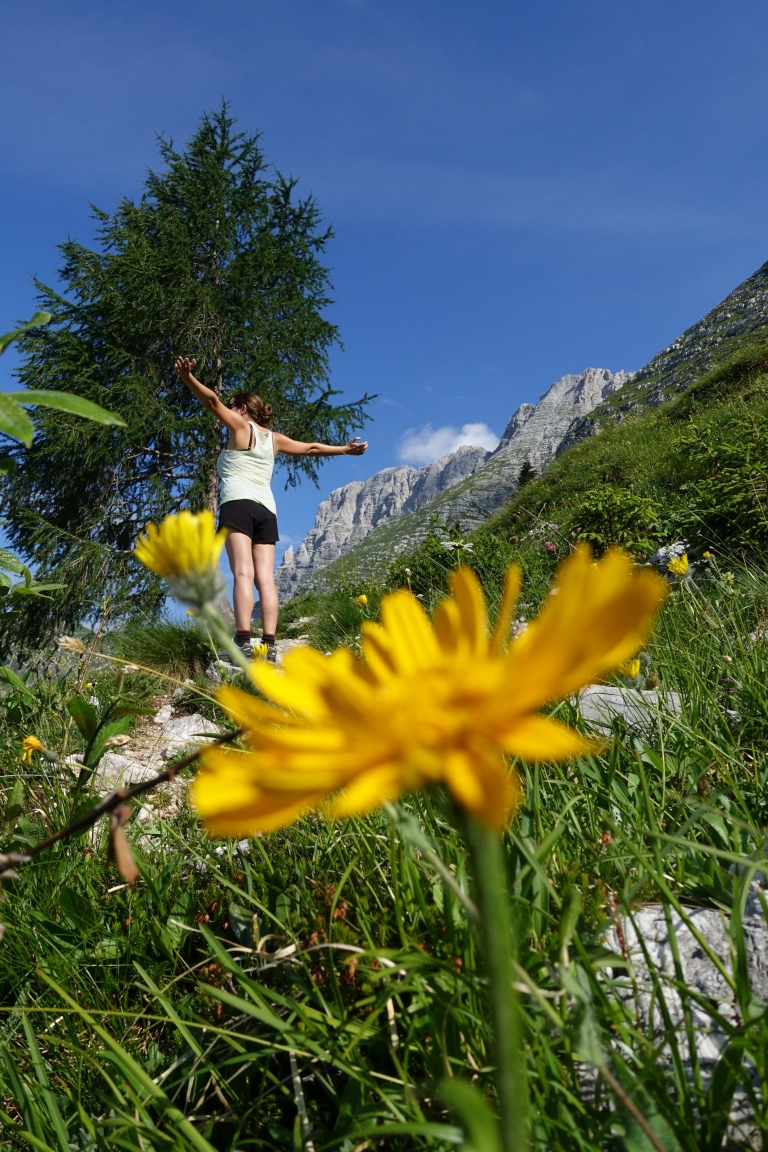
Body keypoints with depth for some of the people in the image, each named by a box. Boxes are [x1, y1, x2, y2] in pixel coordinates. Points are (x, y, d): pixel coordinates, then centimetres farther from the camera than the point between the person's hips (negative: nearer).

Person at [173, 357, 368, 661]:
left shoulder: (240, 426, 9)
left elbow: (212, 400, -6)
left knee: (243, 573, -18)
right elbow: (310, 448, 32)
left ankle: (243, 642, -30)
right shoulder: (274, 438, 24)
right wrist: (345, 449, 43)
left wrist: (187, 377, -14)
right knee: (265, 577, -4)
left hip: (238, 504, -5)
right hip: (266, 510, 6)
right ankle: (269, 645, -14)